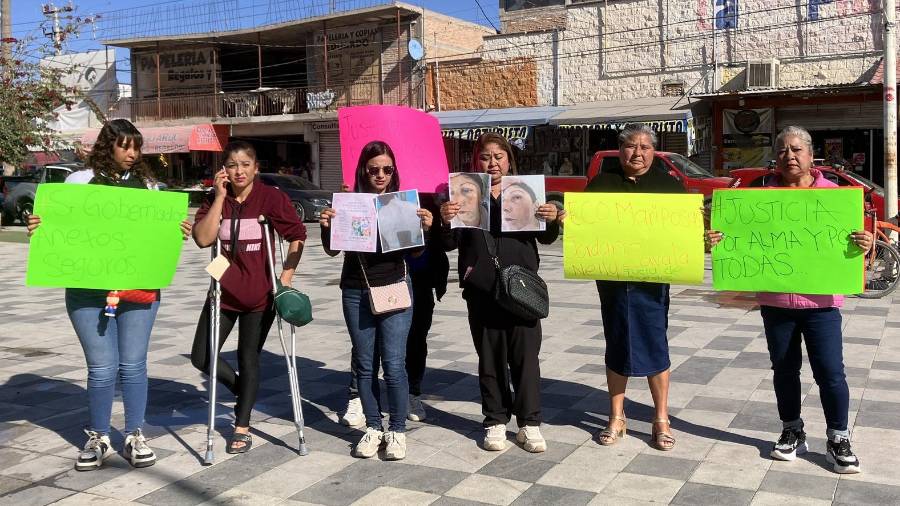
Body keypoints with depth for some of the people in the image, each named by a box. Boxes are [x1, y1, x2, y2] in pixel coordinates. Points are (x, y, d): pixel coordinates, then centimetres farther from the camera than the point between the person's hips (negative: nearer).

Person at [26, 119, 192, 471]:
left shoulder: (146, 184, 12)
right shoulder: (80, 181, 6)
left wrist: (178, 232, -5)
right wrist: (38, 228, -12)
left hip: (139, 288, 2)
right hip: (89, 289, -1)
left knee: (133, 364, 5)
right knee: (102, 367, 0)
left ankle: (135, 437, 17)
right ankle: (97, 439, 17)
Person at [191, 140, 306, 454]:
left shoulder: (271, 198, -9)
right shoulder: (215, 199, -1)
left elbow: (298, 236, -3)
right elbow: (203, 239, -16)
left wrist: (286, 276, -9)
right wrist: (220, 197, -18)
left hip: (259, 295, -3)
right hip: (223, 292, 3)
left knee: (248, 359, 7)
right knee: (201, 357, 4)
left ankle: (242, 427, 24)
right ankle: (244, 392, 32)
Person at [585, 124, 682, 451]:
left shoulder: (668, 184, 6)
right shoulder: (602, 184, 8)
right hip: (612, 277, 1)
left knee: (655, 347, 1)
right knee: (617, 347, 10)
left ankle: (661, 420, 15)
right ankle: (616, 418, 21)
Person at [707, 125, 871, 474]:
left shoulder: (833, 194, 0)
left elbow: (851, 239, 0)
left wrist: (864, 245, -23)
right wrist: (719, 239, -12)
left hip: (820, 300, -2)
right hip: (775, 300, 2)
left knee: (830, 372, -2)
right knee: (784, 369, 13)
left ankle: (838, 440, 16)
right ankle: (792, 432, 29)